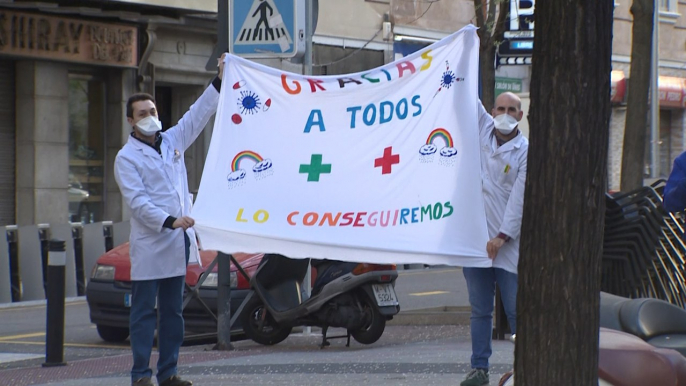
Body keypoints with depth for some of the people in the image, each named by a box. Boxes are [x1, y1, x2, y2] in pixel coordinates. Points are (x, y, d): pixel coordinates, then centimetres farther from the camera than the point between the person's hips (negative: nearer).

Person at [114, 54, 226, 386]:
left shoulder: (172, 141, 13)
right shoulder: (126, 158, -5)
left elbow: (198, 115, 16)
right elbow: (137, 201, -14)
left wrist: (220, 80, 8)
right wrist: (169, 221, -25)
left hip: (178, 243, 6)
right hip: (149, 246, -6)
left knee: (173, 311, 9)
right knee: (144, 312, -4)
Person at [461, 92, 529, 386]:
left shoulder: (526, 152, -2)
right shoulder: (483, 129, 11)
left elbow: (519, 198, -7)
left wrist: (503, 236, -14)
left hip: (508, 241, -4)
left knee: (516, 310, -4)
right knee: (480, 309, 7)